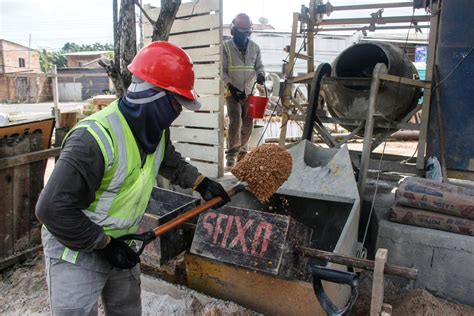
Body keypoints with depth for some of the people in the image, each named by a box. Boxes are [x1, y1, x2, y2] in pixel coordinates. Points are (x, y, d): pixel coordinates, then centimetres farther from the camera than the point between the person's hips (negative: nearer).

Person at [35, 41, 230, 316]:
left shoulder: (156, 128, -7)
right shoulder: (96, 138, -33)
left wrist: (201, 183, 9)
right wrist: (104, 244, -22)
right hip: (77, 251, -7)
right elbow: (53, 209, -29)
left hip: (120, 244, 8)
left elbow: (170, 161, 16)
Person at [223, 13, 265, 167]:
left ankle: (242, 150, 25)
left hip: (249, 92, 5)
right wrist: (230, 86, -16)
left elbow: (259, 66, 15)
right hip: (232, 92, -4)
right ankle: (232, 152, -10)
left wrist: (261, 74, -9)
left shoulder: (255, 47, 7)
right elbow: (221, 70, -5)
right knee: (235, 120, -17)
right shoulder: (226, 46, -4)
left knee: (248, 123, 8)